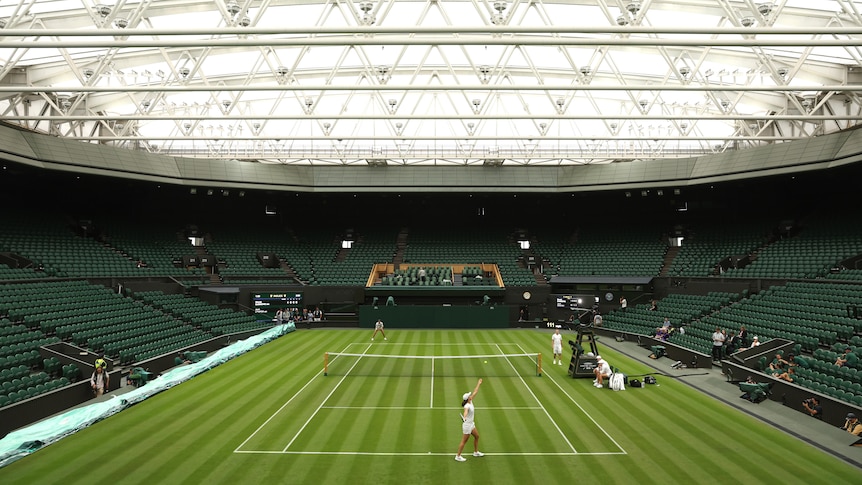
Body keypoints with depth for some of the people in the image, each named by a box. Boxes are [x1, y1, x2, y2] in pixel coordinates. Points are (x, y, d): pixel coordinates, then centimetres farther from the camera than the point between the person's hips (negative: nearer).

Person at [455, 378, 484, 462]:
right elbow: (465, 411, -49)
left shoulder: (470, 402, -1)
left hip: (471, 424, 10)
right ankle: (458, 456, 9)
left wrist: (478, 384, 17)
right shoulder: (467, 406, -27)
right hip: (467, 425, -10)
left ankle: (476, 452, 38)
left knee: (477, 436, 21)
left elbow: (475, 392, 10)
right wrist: (464, 418, -70)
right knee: (464, 441, -1)